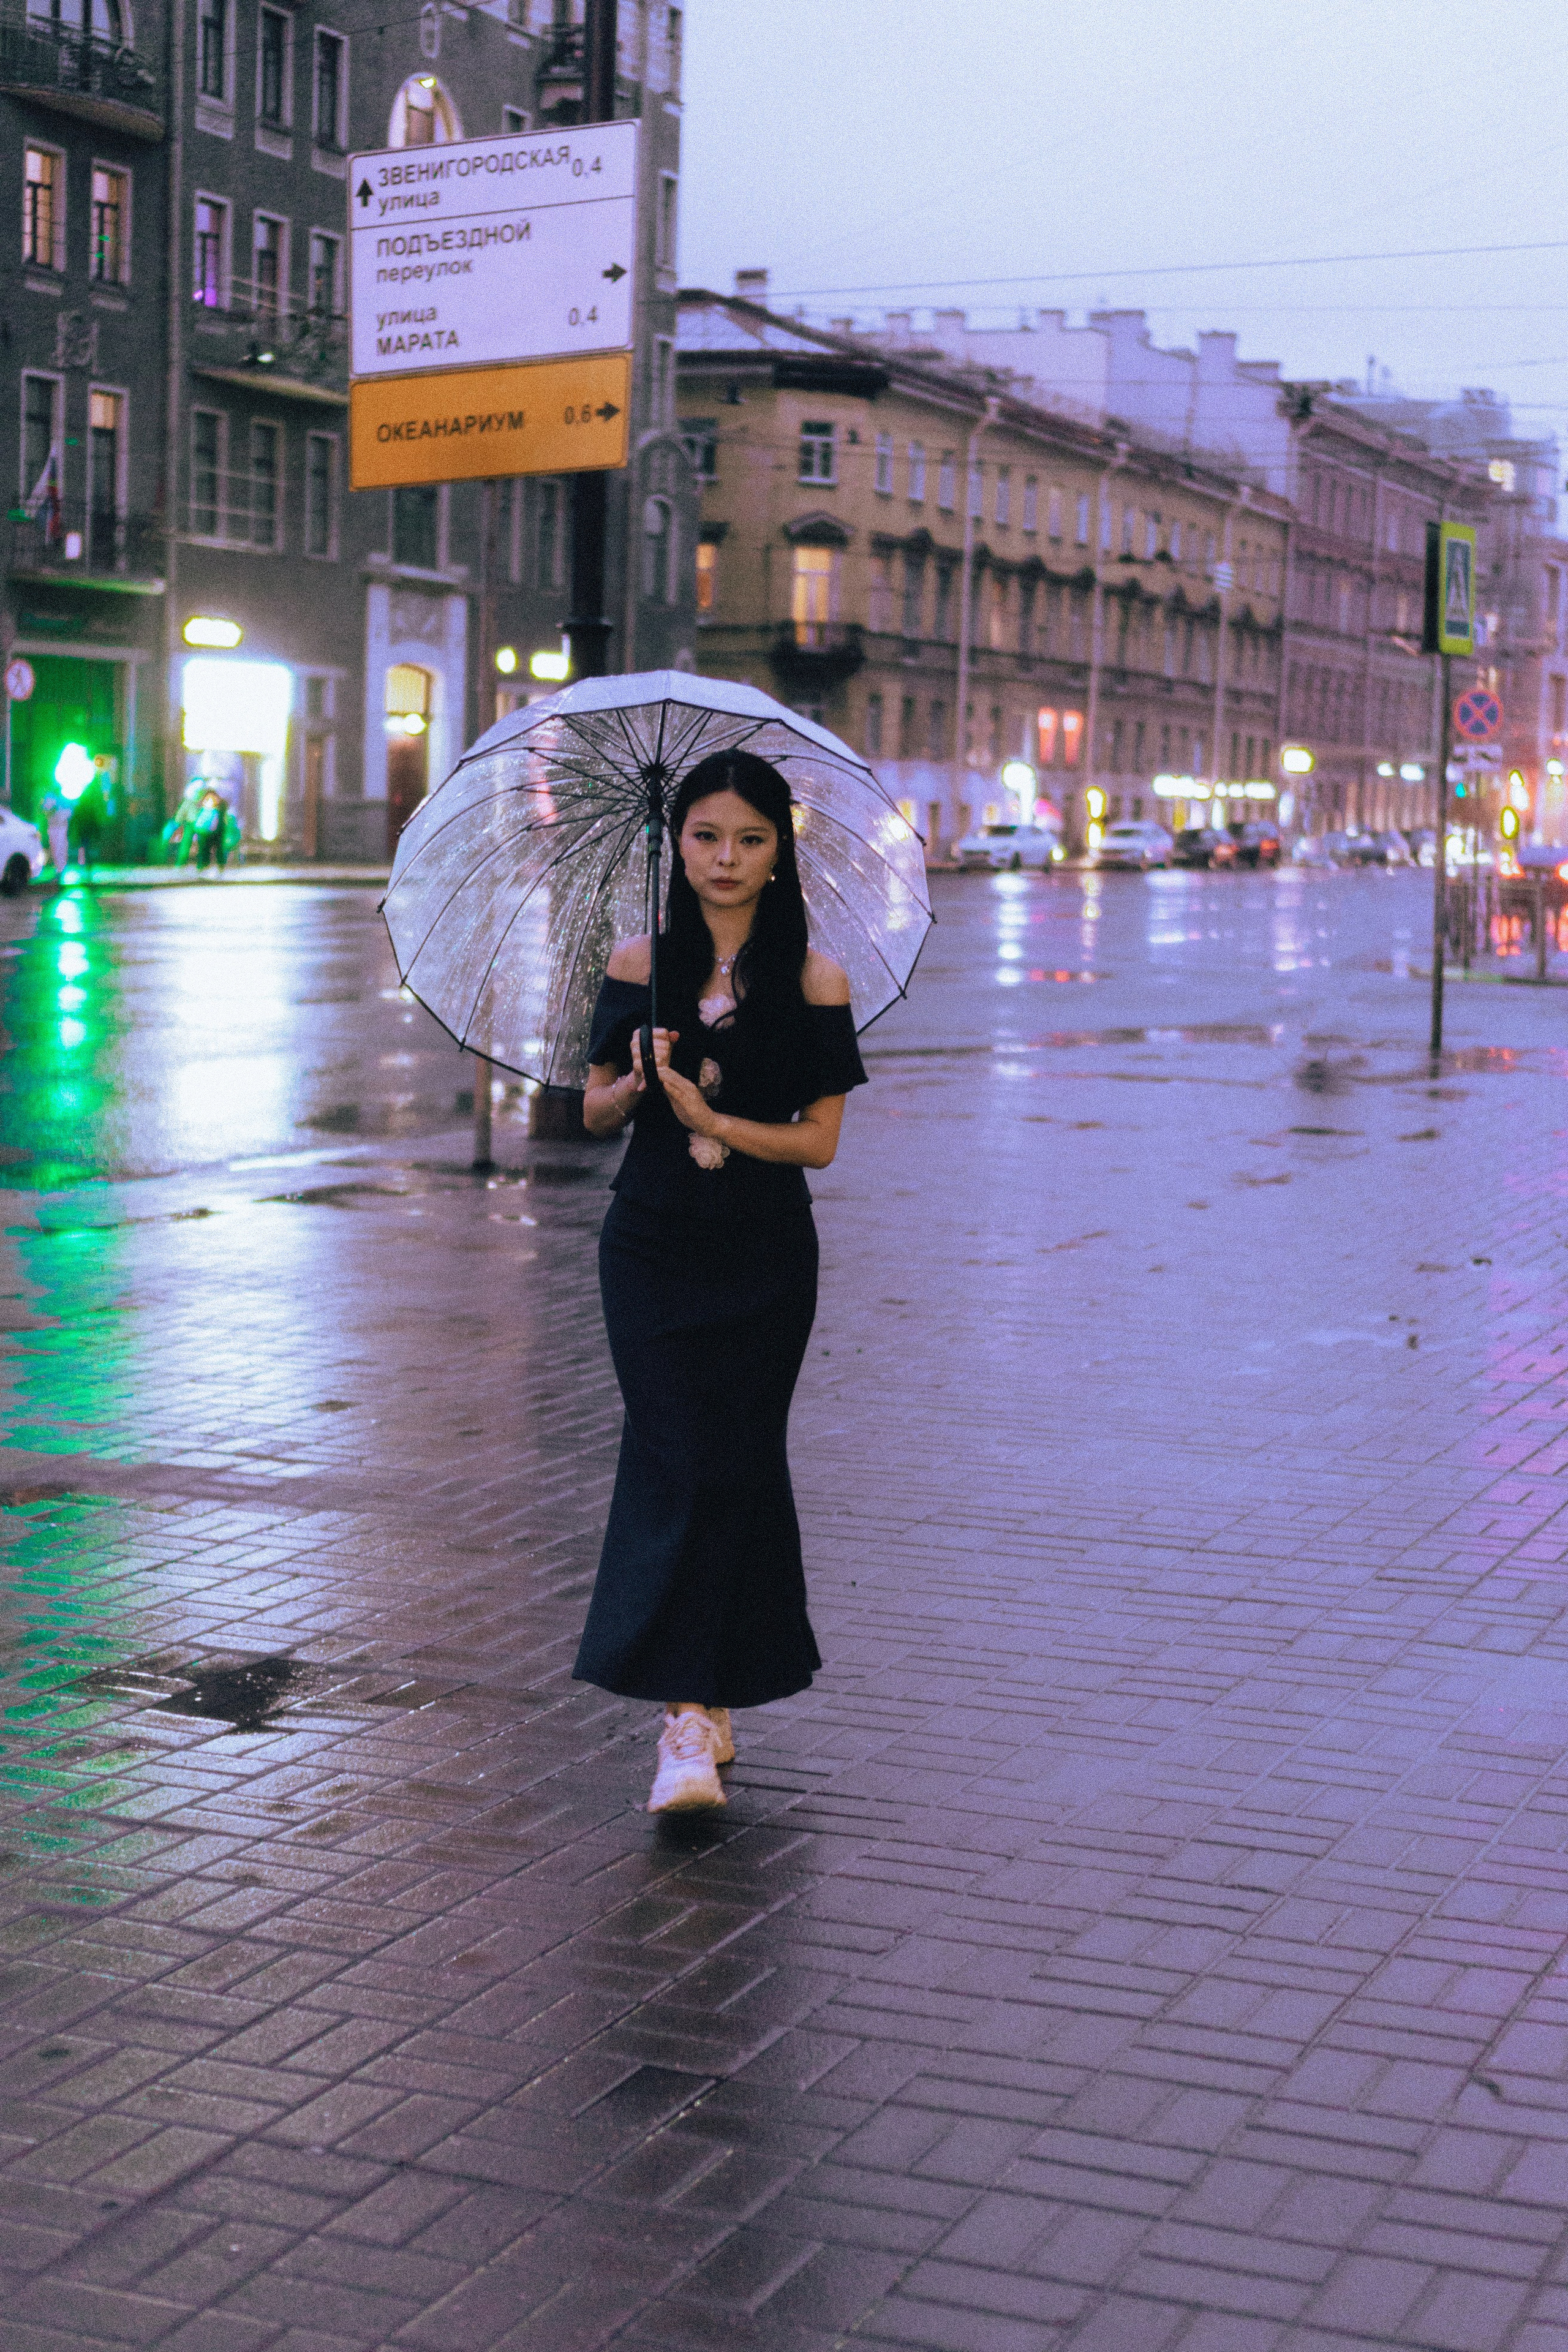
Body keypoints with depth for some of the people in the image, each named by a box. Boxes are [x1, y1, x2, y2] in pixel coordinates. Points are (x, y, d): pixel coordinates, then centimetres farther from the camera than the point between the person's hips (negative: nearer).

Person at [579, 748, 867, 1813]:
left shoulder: (815, 980, -2)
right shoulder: (639, 964, 4)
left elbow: (820, 1139, -5)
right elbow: (596, 1111, 9)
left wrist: (714, 1119, -18)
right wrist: (637, 1086, -12)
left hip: (764, 1257, -1)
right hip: (652, 1246, 1)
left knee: (735, 1465, 3)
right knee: (676, 1461, -8)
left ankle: (699, 1702, 15)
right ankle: (696, 1714, -9)